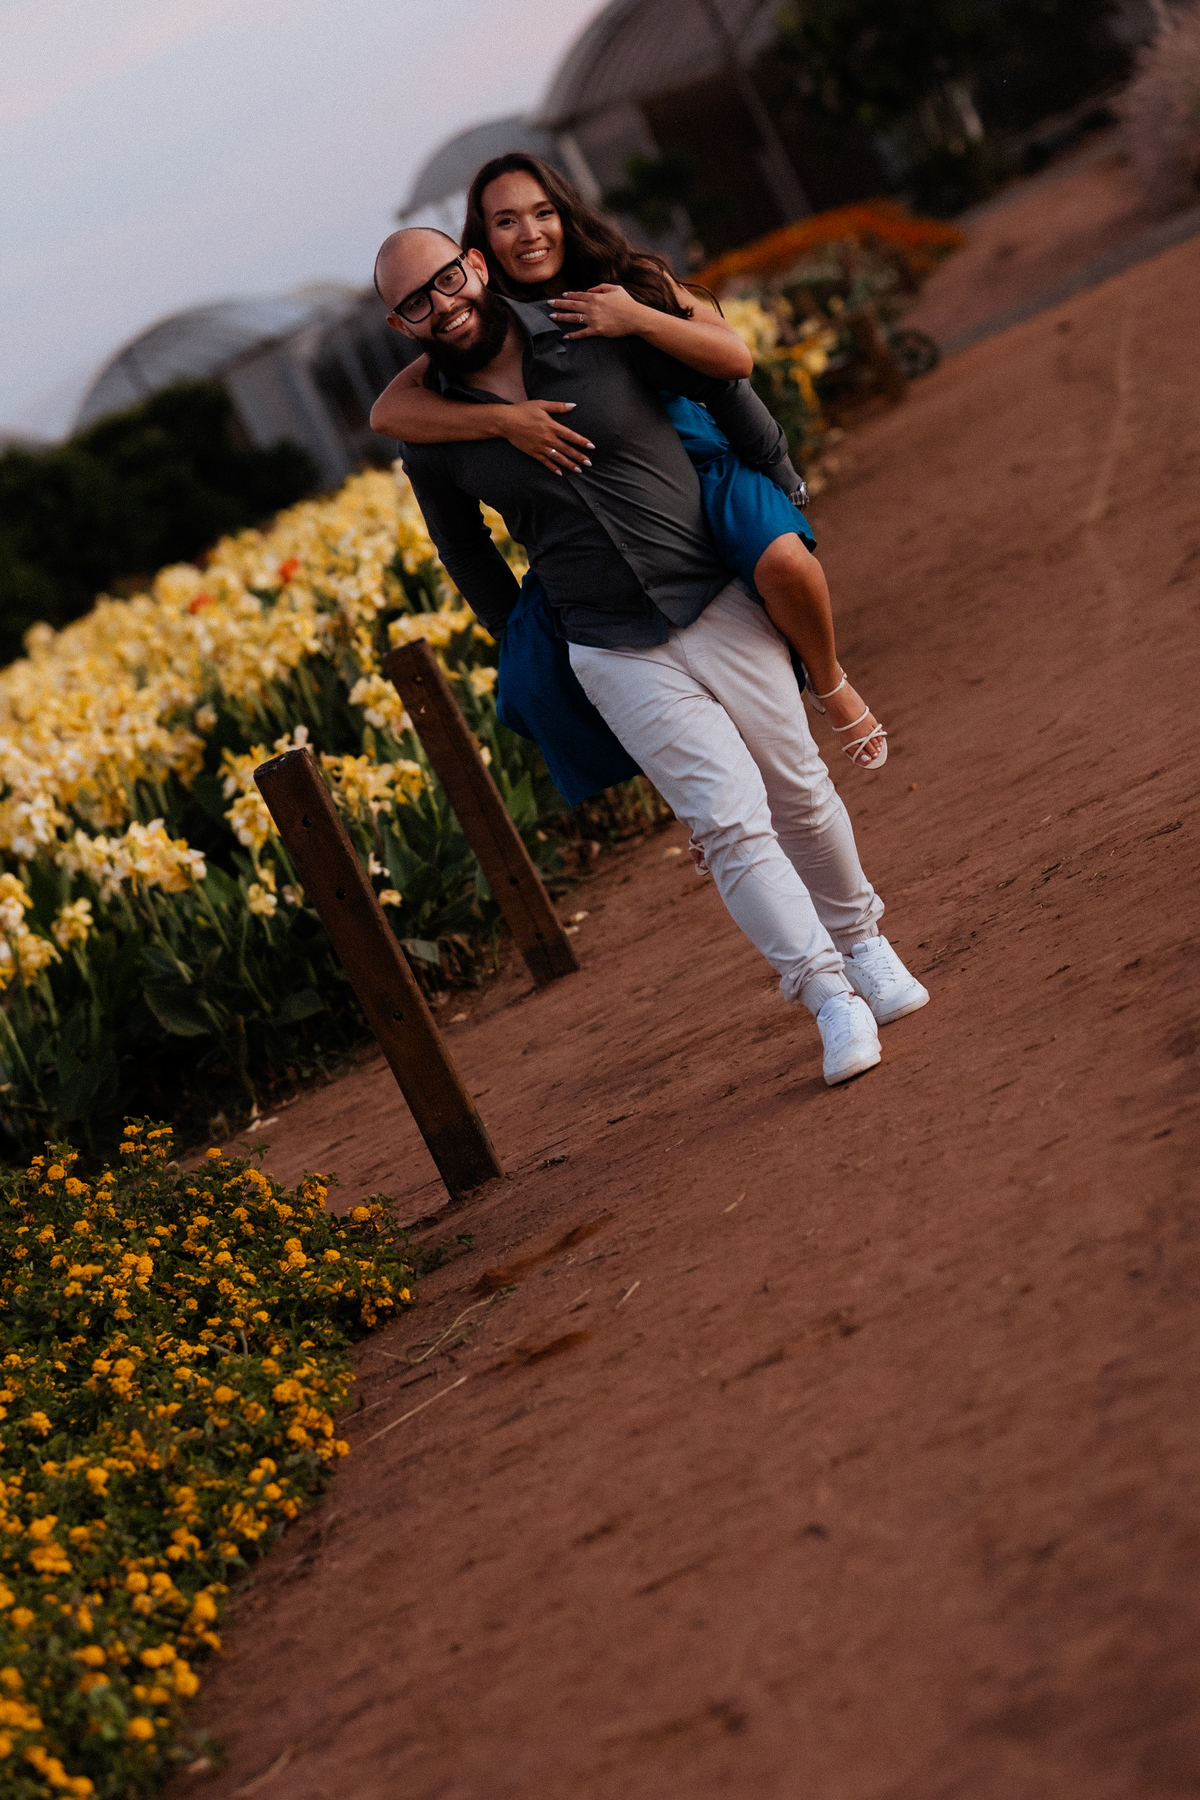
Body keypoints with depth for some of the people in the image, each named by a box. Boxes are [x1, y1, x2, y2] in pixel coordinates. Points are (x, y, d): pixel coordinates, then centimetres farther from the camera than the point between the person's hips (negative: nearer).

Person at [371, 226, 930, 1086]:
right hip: (618, 654, 0)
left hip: (719, 603, 1)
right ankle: (830, 998, -6)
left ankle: (862, 941, 33)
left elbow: (721, 381, 8)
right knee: (730, 824, -12)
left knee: (800, 794, 9)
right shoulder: (433, 432, -3)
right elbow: (464, 548, 15)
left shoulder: (594, 329, -7)